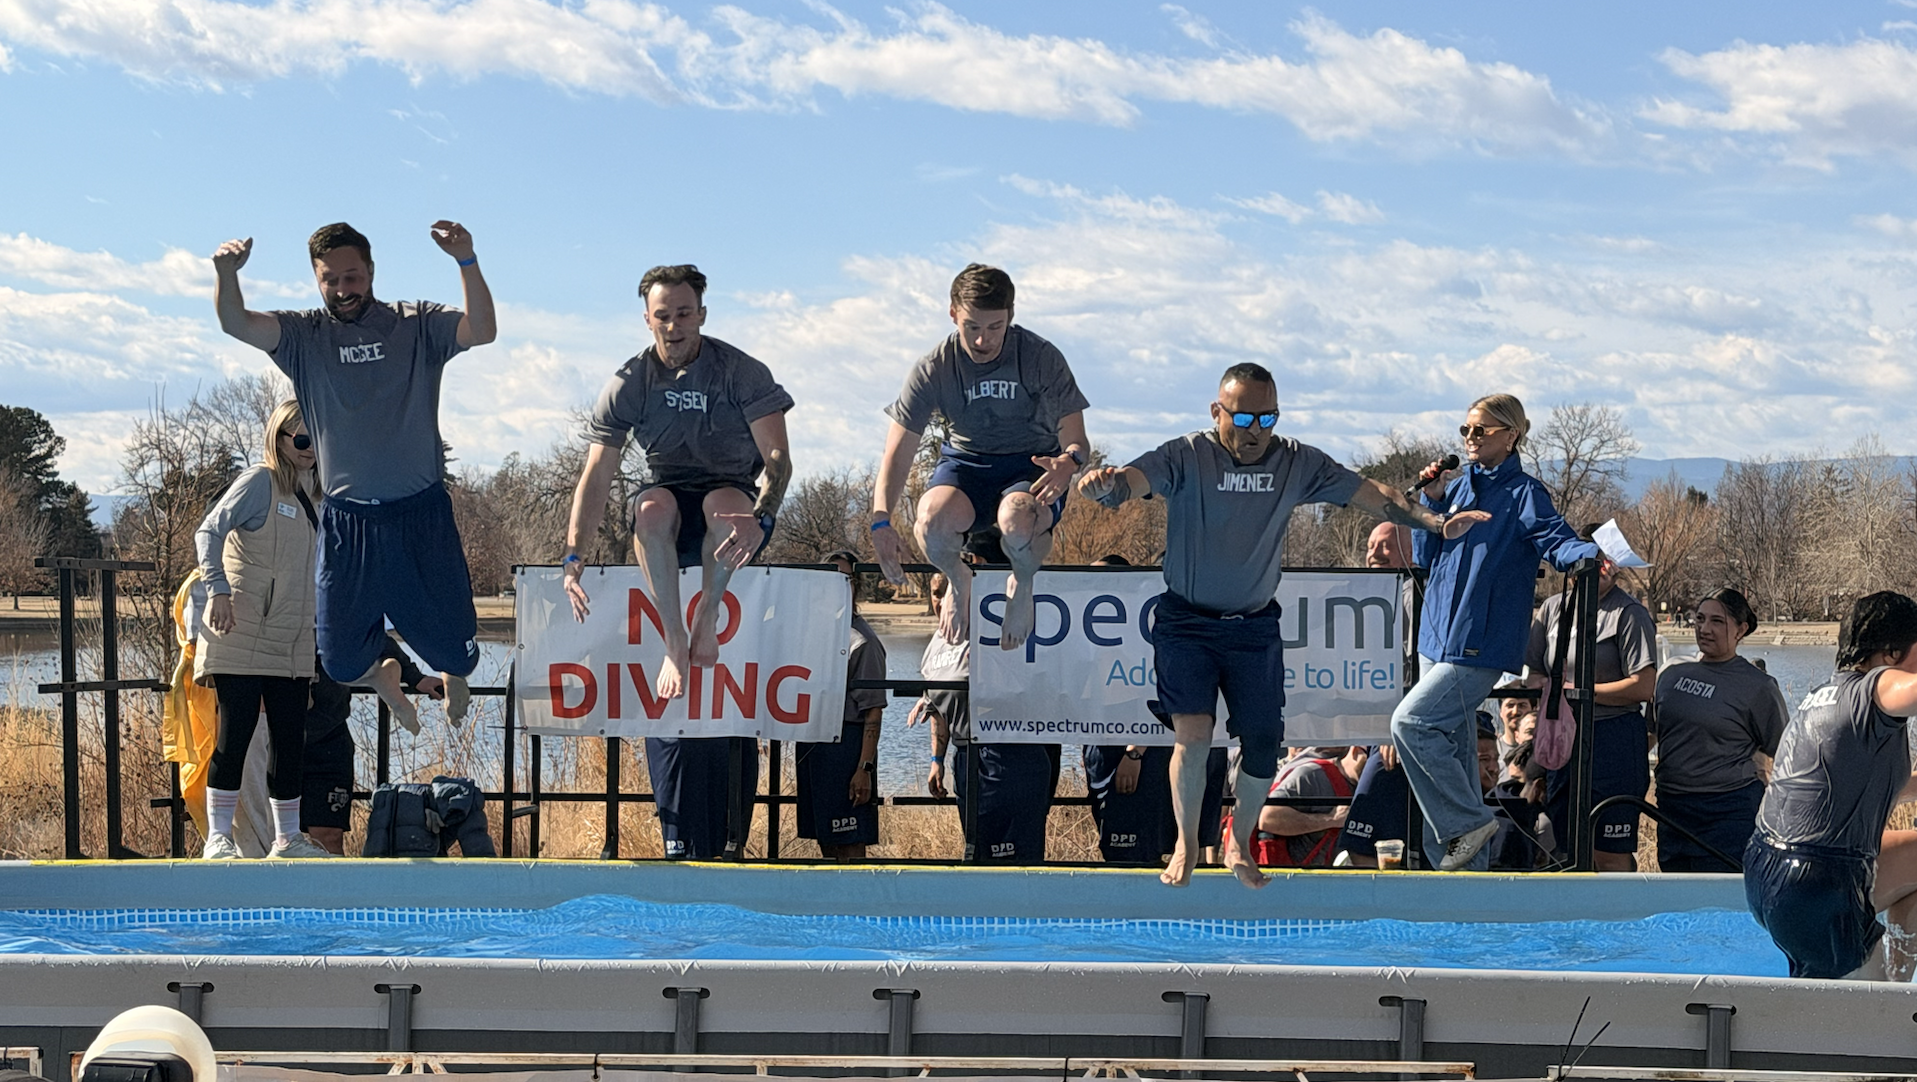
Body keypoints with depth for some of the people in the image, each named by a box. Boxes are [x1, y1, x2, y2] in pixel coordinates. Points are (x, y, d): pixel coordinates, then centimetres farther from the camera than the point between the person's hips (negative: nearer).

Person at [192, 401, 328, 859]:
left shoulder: (309, 494, 17)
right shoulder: (259, 482, -6)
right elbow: (209, 532, -14)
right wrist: (218, 590, -25)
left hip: (291, 645, 7)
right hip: (243, 638, -7)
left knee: (291, 739, 7)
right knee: (236, 732, -7)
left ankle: (288, 838, 14)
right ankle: (218, 838, -1)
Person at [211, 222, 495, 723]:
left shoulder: (417, 325, 2)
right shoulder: (304, 336, 5)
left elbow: (483, 331, -15)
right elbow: (237, 323, -11)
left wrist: (466, 262, -30)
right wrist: (227, 275, -32)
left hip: (421, 514, -1)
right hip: (347, 520, 1)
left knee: (449, 644, 5)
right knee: (342, 662, 4)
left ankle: (454, 672, 44)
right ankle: (380, 676, 42)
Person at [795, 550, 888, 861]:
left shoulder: (863, 640, -9)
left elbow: (873, 711, -13)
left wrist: (864, 768, -19)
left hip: (846, 744, -8)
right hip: (811, 742, 8)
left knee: (850, 844, -6)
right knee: (825, 840, 12)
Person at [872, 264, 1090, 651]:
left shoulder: (1041, 358, -13)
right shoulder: (934, 369, -10)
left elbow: (1076, 439, -12)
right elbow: (898, 451, -9)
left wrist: (1070, 461, -40)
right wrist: (881, 521, -25)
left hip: (1032, 465, -2)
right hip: (965, 463, 2)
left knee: (1016, 520, -39)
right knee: (933, 520, -35)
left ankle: (1022, 585, 0)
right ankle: (958, 579, 4)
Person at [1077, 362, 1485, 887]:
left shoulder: (1297, 463, -3)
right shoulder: (1186, 457, -13)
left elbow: (1367, 493, -3)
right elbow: (1134, 480, -30)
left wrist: (1435, 522, -15)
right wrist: (1106, 483, -55)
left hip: (1255, 624, 3)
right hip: (1186, 621, -3)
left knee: (1263, 746, 1)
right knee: (1193, 736, -14)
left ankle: (1239, 846, 25)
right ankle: (1186, 844, 9)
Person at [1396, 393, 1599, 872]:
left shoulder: (1523, 493, -4)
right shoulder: (1458, 487, 15)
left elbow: (1557, 541, -17)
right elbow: (1425, 557, 13)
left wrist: (1590, 553, -38)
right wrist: (1431, 502, 1)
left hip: (1482, 644, -7)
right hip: (1438, 637, 7)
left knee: (1410, 722, -20)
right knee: (1453, 750, 8)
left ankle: (1469, 820, -8)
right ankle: (1467, 865, 15)